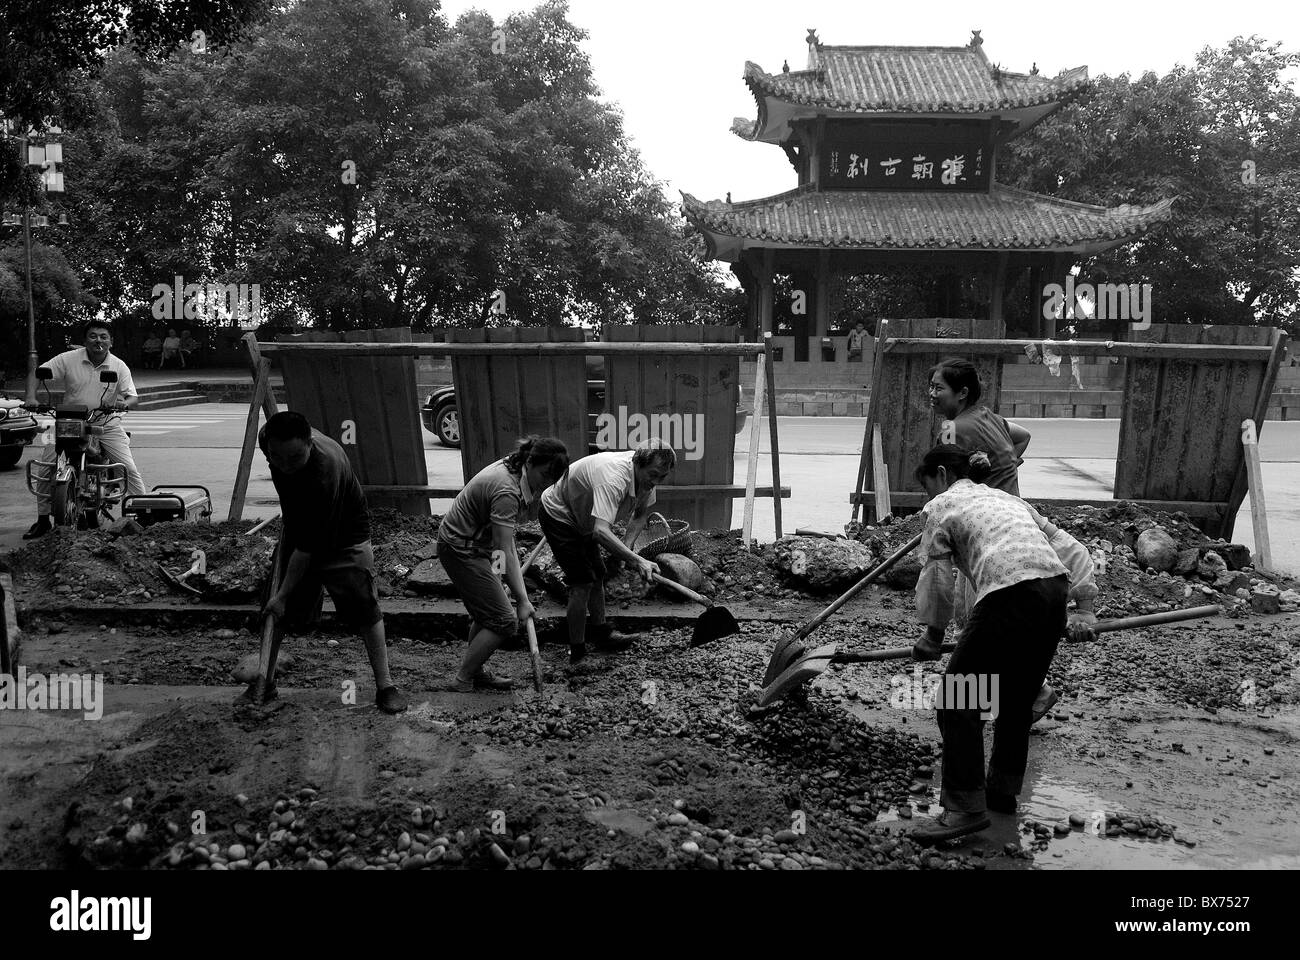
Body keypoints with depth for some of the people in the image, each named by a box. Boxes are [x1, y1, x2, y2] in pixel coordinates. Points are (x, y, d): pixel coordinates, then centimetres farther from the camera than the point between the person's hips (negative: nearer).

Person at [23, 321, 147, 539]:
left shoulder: (119, 366, 0)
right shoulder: (68, 359, -3)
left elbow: (133, 396, -3)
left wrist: (125, 403, -27)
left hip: (107, 425, 0)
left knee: (129, 468, -13)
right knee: (46, 467, -11)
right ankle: (43, 519, 3)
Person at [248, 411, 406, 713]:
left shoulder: (324, 475, -41)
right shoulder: (267, 439, -23)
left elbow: (308, 548, -32)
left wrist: (283, 594, -24)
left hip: (344, 538, -6)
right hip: (298, 529, 6)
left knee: (365, 610, -7)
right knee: (275, 611, 4)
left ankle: (385, 685, 5)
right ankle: (265, 681, 18)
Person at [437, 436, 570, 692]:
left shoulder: (511, 468, -2)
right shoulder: (506, 492, -30)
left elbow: (529, 516, 13)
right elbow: (506, 553, -29)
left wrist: (536, 493, -3)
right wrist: (522, 601, -26)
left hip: (470, 543, 10)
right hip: (461, 550, -10)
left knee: (486, 614, 18)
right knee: (504, 621, -6)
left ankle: (476, 672, 30)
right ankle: (463, 680, 4)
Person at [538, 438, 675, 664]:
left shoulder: (646, 476, -14)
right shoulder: (614, 478, -41)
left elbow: (641, 514, 2)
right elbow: (601, 531, -51)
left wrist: (627, 546, -14)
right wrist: (637, 560, -56)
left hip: (582, 517, 9)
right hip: (558, 515, -9)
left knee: (597, 575, 16)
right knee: (582, 583, -13)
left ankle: (599, 633, 33)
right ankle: (577, 652, -4)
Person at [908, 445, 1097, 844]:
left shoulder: (941, 506, 14)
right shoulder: (1007, 498, 32)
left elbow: (936, 579, 9)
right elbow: (1072, 549, 24)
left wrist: (932, 635, 22)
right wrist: (1085, 608, 20)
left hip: (1008, 598, -7)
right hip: (1055, 591, 8)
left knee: (958, 701, 3)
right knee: (1016, 699, 22)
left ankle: (965, 807, 3)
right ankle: (1003, 790, 33)